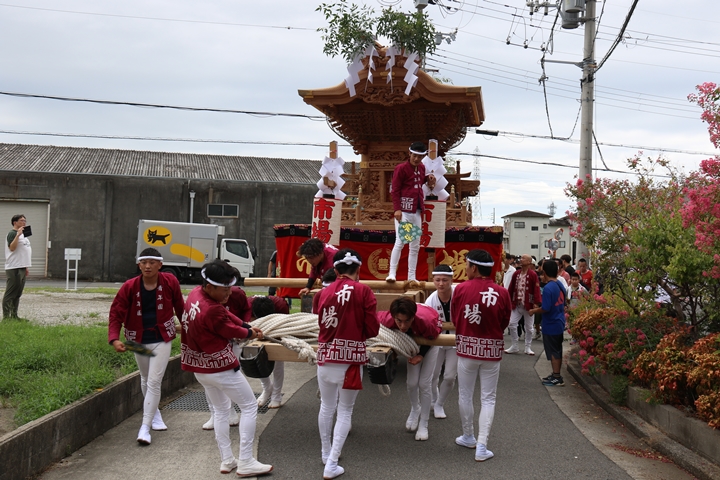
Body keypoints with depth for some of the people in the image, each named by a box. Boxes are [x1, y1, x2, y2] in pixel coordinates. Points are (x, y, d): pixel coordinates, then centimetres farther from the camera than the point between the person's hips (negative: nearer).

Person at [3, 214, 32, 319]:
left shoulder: (23, 234, 19)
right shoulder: (12, 233, -9)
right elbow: (12, 247, -23)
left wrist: (26, 267, 21)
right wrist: (18, 234, -26)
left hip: (21, 268, 9)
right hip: (13, 268, -9)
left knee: (18, 294, 11)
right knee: (10, 293, -6)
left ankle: (14, 315, 17)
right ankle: (6, 316, -3)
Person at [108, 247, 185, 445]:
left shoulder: (170, 282, -14)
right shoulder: (129, 287, -14)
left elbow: (179, 307, 0)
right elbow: (116, 313, -12)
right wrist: (114, 338, -25)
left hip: (162, 339, -2)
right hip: (139, 340, 2)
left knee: (154, 382, -9)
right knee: (145, 380, 19)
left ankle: (145, 427, -5)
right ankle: (155, 413, 42)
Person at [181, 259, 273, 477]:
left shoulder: (196, 293, -4)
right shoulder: (211, 311, -31)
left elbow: (225, 314, 7)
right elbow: (231, 330, -13)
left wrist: (248, 327, 3)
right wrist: (250, 333, 7)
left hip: (199, 368, 9)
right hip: (221, 367, -9)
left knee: (221, 409, 23)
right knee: (249, 406, 6)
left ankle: (226, 460, 26)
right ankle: (245, 463, 7)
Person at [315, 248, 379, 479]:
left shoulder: (325, 292, 1)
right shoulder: (363, 291, -8)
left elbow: (322, 323, 8)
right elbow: (372, 330, -7)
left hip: (326, 355, 3)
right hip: (351, 356, -3)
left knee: (327, 406, 20)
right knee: (345, 411, 8)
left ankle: (326, 454, 37)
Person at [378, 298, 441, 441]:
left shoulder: (426, 321, -45)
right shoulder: (388, 320, -39)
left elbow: (431, 337, -21)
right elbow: (376, 316, -14)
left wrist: (421, 355, -28)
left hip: (429, 340, -2)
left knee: (424, 384, -5)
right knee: (412, 382, 0)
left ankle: (423, 425, 12)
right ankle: (414, 410, 33)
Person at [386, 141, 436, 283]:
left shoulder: (421, 167, 12)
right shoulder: (401, 168, -8)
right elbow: (395, 190, -10)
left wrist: (428, 179, 9)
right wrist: (397, 209, -19)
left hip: (417, 211, 7)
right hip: (404, 211, -7)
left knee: (415, 246, 8)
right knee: (400, 242, -12)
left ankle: (411, 277, 13)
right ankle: (392, 274, -8)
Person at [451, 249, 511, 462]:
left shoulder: (461, 289, -12)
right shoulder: (502, 293, -10)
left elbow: (454, 318, 0)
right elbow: (505, 322, 2)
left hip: (467, 348, 0)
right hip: (492, 349, 0)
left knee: (465, 395, 17)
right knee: (488, 399, 8)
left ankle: (468, 437, 32)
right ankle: (481, 447, 4)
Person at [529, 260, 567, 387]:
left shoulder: (548, 288, -22)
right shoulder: (561, 286, 5)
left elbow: (545, 308, -24)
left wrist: (534, 310, -5)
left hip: (550, 325, -8)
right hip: (560, 323, 8)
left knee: (553, 352, 1)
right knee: (558, 351, 16)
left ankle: (556, 378, 7)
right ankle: (556, 375, 27)